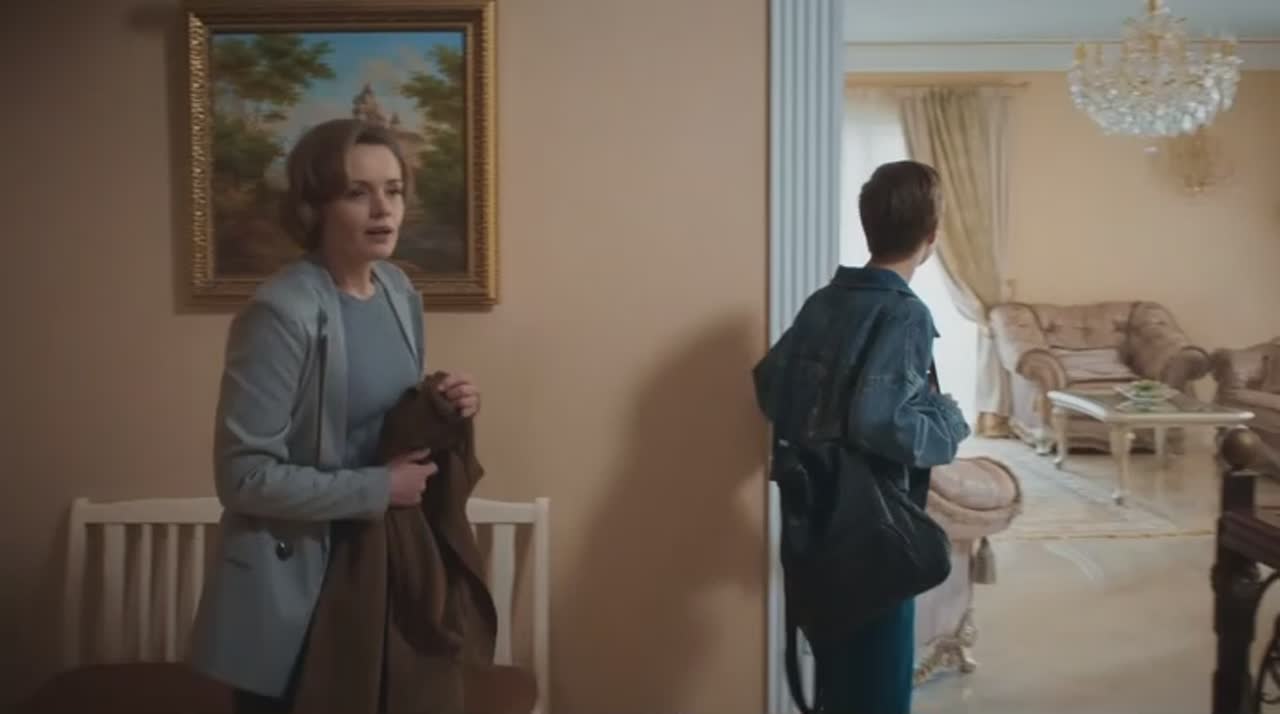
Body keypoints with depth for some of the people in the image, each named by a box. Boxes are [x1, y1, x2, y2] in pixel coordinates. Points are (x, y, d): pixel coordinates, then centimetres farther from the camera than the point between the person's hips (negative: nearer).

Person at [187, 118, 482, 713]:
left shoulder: (398, 290, 2)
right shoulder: (281, 312, -22)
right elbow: (244, 475, -23)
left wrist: (443, 411, -6)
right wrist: (377, 488, -21)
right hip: (291, 585, -7)